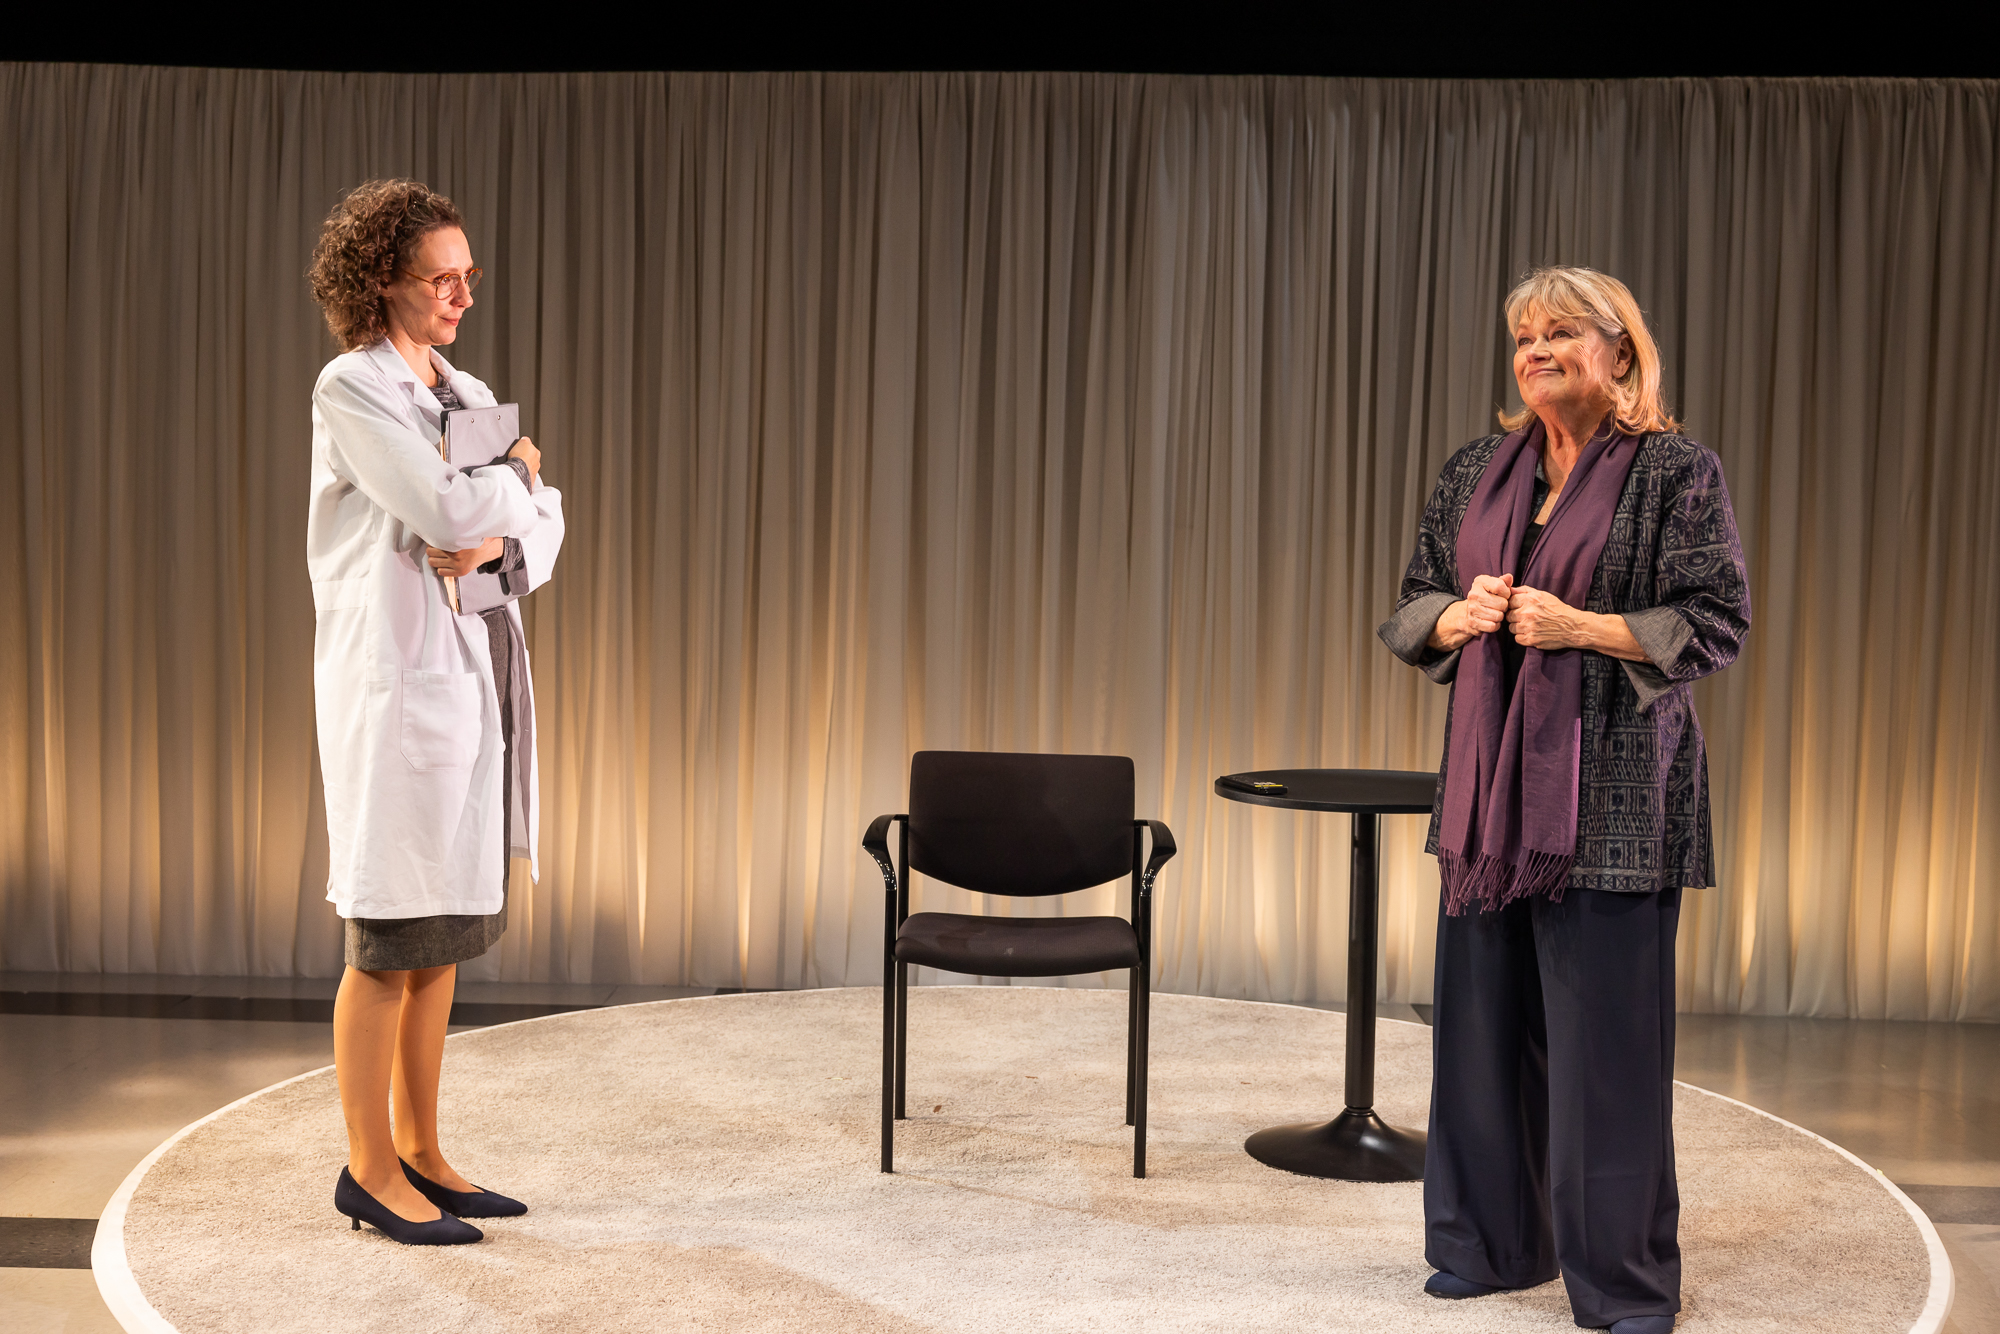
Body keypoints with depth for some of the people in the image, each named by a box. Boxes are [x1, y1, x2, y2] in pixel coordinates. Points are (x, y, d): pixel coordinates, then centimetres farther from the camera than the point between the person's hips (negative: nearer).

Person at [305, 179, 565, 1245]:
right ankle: (369, 1167, 8)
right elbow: (444, 508, -18)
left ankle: (420, 1153, 20)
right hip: (397, 670, -8)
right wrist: (514, 473, 1)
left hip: (478, 666, 8)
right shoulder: (351, 388, -7)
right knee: (391, 934, -3)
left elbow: (543, 525, 10)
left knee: (444, 934, 11)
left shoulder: (469, 395, 16)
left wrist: (496, 540, -11)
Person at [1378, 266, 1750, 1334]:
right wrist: (1462, 615, -6)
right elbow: (1409, 612, 17)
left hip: (1611, 794, -5)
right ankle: (1490, 1244, 23)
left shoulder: (1677, 473, -2)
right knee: (1482, 1018, 9)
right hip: (1490, 781, 5)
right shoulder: (1474, 474, 12)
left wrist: (1579, 626, -16)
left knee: (1606, 1034, -2)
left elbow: (1718, 624, -7)